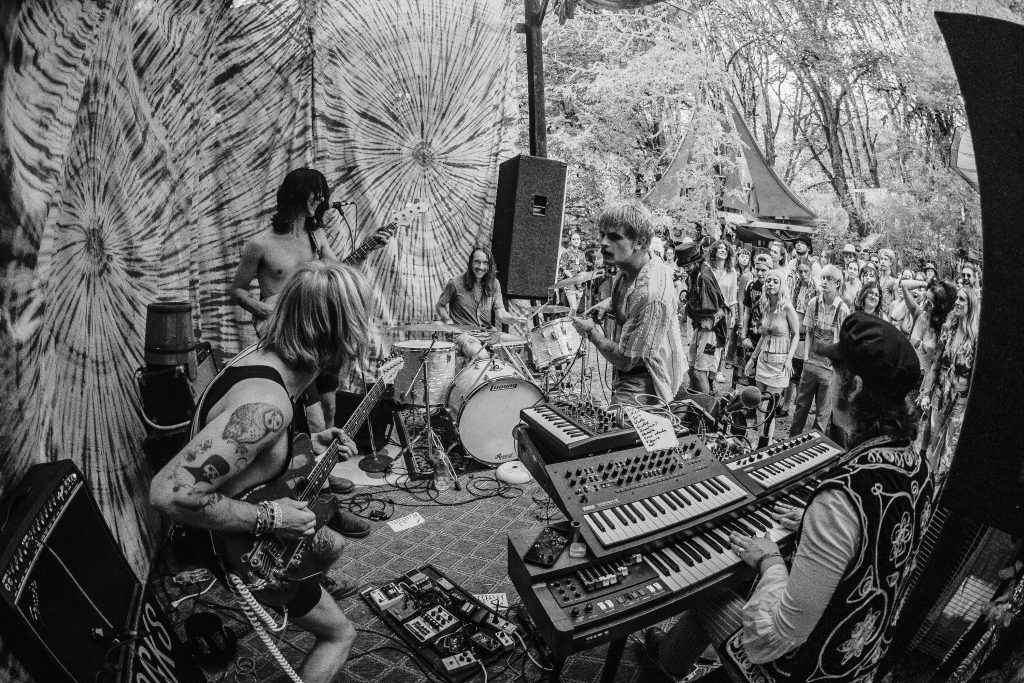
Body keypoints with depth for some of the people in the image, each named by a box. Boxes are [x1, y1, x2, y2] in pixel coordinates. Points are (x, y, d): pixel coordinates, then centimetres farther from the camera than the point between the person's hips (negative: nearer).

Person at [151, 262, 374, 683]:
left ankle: (303, 590, 57)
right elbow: (169, 493, -42)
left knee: (332, 547, 31)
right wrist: (269, 519, -31)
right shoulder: (268, 405, -39)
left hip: (251, 519, 9)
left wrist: (306, 446, -2)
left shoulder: (263, 357, -9)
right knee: (339, 634, 8)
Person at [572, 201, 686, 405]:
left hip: (641, 387, -9)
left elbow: (625, 360, -26)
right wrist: (611, 303, 2)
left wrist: (592, 332, -12)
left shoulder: (651, 294, -31)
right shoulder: (628, 267, -3)